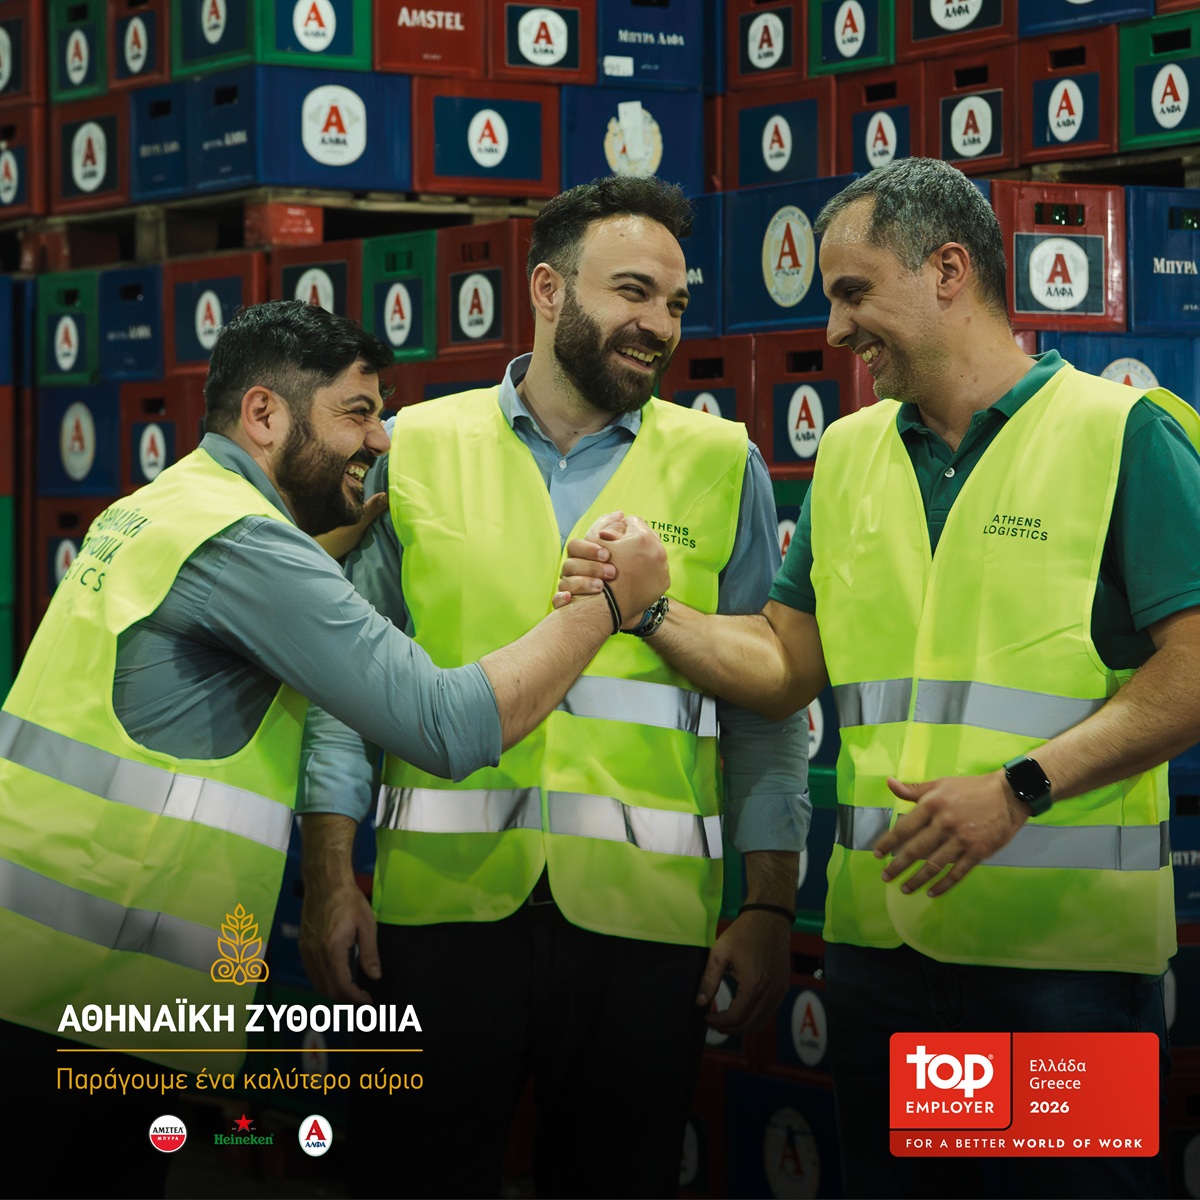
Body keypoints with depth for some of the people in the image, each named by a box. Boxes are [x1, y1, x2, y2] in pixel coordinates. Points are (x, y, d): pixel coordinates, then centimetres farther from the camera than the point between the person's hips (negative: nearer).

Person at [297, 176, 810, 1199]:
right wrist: (330, 875, -1)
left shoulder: (723, 466, 7)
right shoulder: (418, 449, 6)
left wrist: (770, 907, 1)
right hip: (440, 906, 0)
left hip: (641, 921, 0)